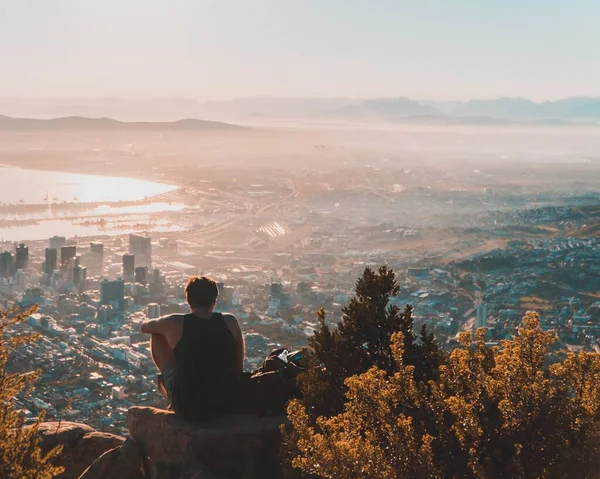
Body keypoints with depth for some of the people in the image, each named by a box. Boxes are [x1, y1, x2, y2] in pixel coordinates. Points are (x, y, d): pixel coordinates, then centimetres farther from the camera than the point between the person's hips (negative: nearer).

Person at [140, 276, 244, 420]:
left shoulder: (174, 323, -10)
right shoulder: (230, 321, -5)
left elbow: (144, 326, 13)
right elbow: (239, 365, 6)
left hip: (187, 408, -2)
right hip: (226, 404, 2)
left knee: (156, 335, 15)